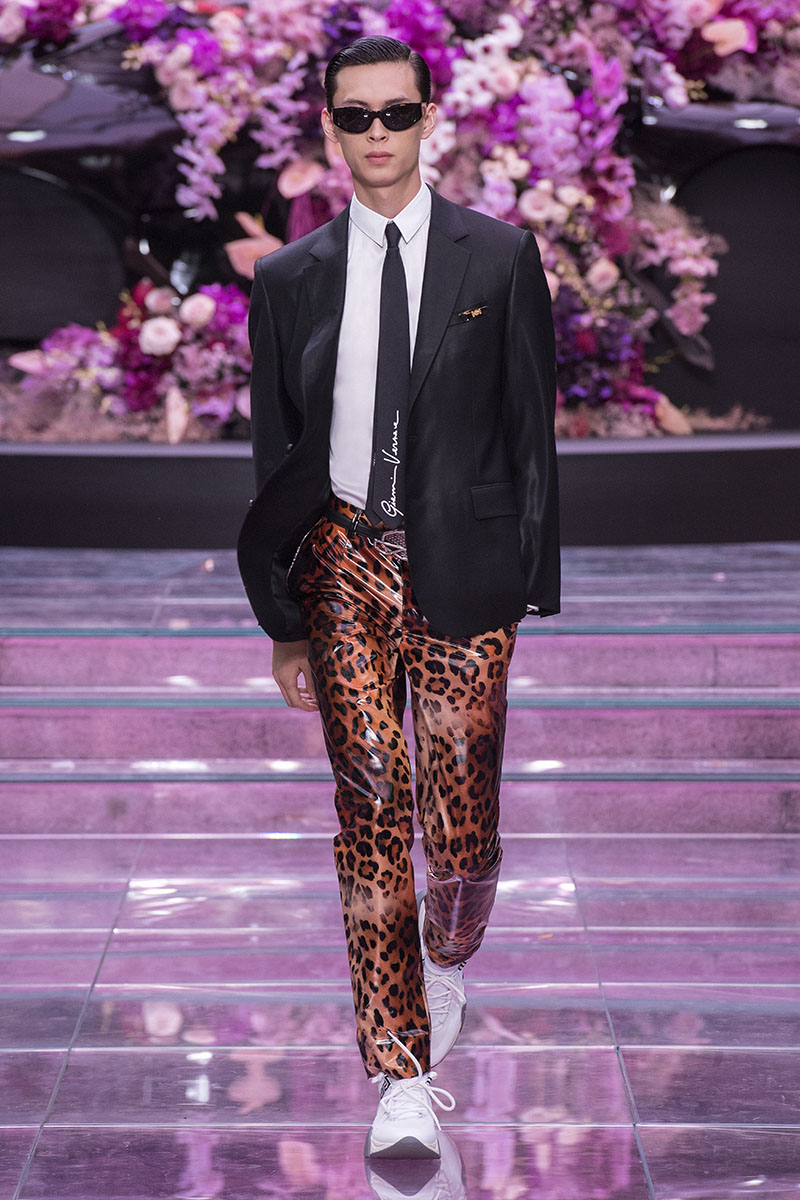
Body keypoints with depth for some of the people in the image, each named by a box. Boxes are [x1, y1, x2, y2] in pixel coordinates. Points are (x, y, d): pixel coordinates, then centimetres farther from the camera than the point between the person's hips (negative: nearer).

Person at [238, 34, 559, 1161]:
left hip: (462, 565, -1)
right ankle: (402, 1078, -1)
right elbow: (275, 456, 12)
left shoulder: (500, 256, 4)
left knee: (461, 828, -1)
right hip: (345, 562, 1)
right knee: (371, 812, -5)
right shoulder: (290, 278, 9)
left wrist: (534, 582, 0)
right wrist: (283, 619, 9)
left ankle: (448, 959, 34)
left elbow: (532, 427, 5)